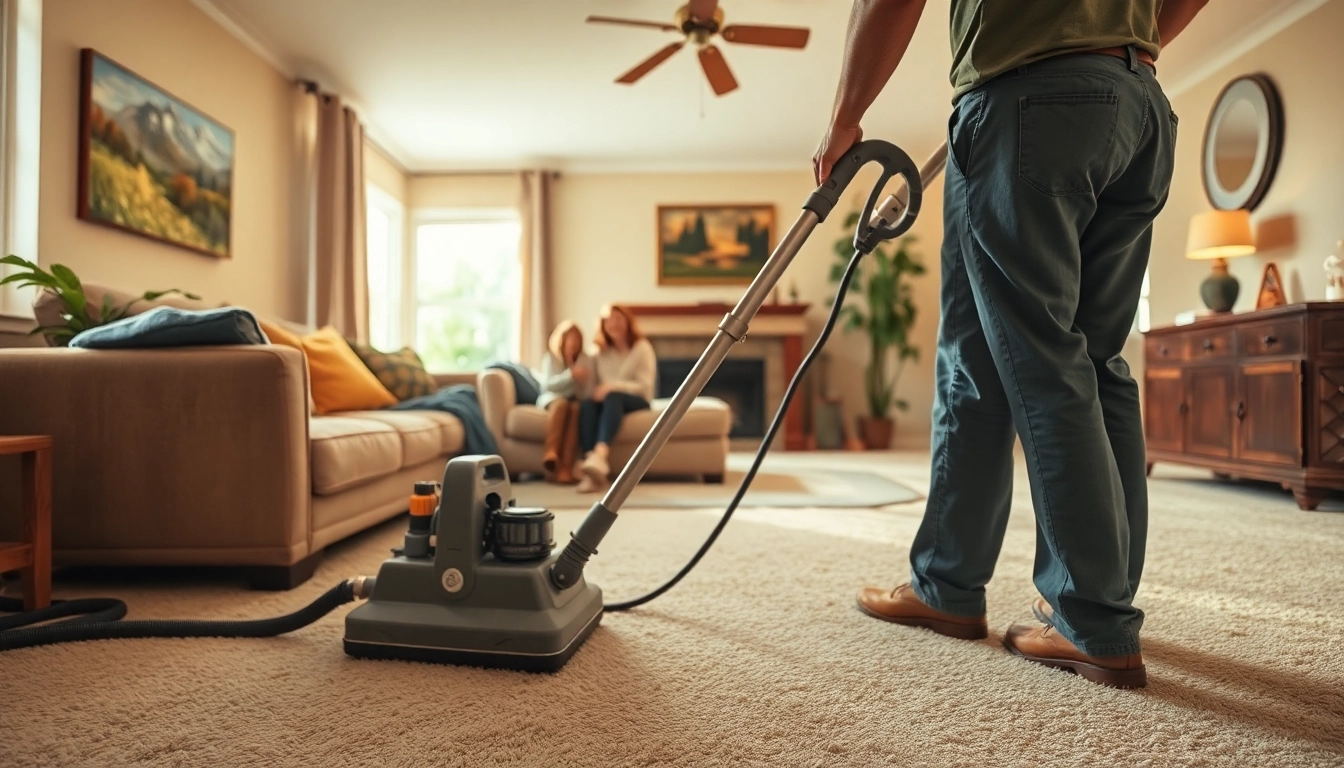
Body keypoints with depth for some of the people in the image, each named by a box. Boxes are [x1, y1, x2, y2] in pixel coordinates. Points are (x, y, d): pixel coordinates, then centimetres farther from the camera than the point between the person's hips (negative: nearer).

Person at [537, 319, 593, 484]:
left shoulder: (586, 360, 5)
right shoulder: (551, 357, 2)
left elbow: (587, 392, -1)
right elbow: (547, 385, -13)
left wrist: (580, 380, -22)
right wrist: (571, 375, -26)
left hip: (576, 400, 1)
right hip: (553, 398, -1)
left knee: (576, 408, -36)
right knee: (561, 403, -37)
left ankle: (566, 466, -45)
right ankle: (551, 452, -49)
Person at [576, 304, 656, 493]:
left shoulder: (642, 347, 4)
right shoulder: (600, 353, 18)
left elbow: (645, 386, -7)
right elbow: (594, 384, 9)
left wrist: (613, 386, -21)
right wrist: (597, 391, -16)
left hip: (636, 401, -3)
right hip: (605, 398, 3)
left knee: (613, 398, -38)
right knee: (587, 404, -33)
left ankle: (600, 455, -63)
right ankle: (592, 465, -51)